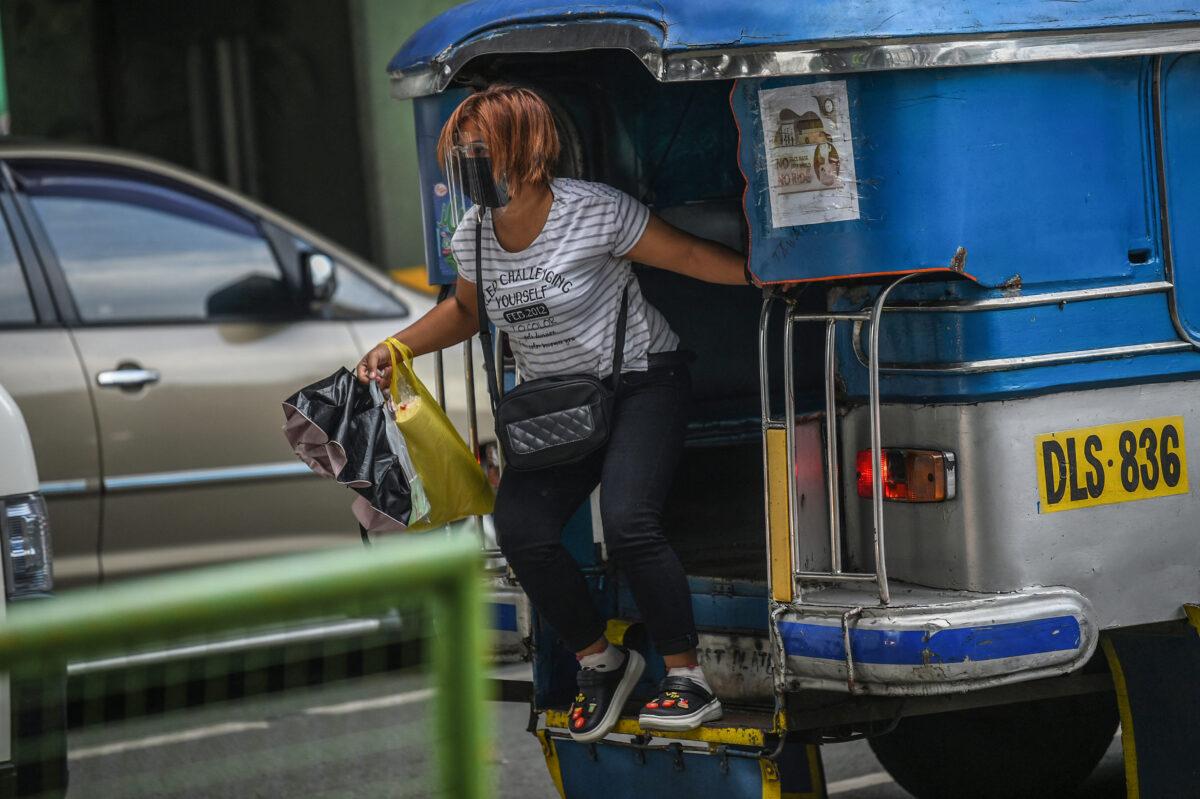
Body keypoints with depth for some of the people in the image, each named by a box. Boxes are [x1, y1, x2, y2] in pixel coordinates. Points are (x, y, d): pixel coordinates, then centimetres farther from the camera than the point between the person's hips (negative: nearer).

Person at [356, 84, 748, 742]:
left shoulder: (594, 212, -20)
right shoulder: (473, 236, -1)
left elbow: (687, 255, -13)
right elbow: (465, 311, 18)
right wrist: (393, 349, 5)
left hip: (640, 381, -6)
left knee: (628, 522, -26)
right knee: (521, 531, -15)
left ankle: (688, 679, -11)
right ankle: (600, 662, 9)